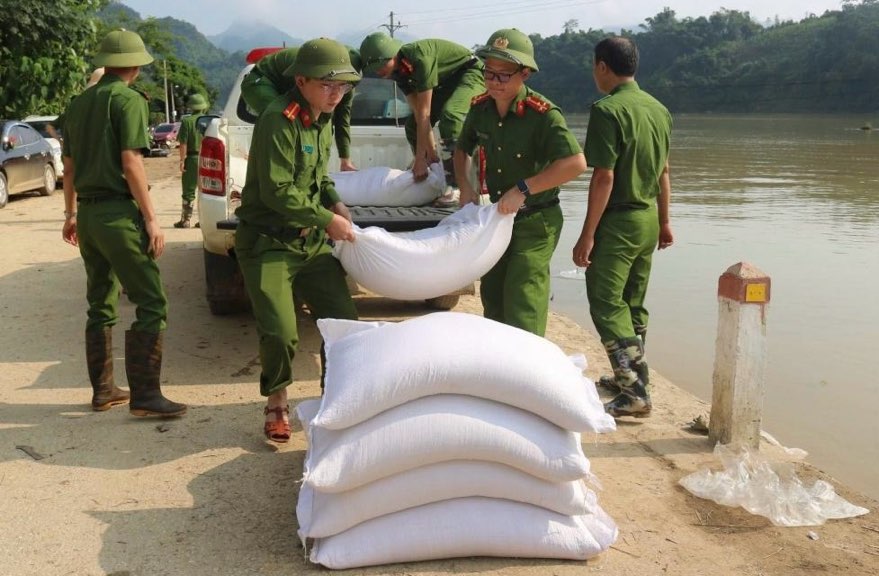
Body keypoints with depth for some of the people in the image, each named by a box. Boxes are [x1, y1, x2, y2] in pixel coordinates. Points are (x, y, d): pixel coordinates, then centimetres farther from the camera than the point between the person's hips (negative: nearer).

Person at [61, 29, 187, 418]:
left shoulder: (79, 104, 15)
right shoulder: (129, 100, -8)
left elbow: (69, 166, 18)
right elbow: (131, 163, -16)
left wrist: (71, 214, 26)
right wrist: (151, 219, -14)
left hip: (88, 212, 8)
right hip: (118, 213, -8)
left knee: (101, 306, 15)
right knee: (150, 305, -6)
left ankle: (103, 390, 21)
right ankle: (144, 396, -9)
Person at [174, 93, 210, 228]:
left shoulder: (186, 121, -7)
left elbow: (183, 143, -11)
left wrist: (182, 160, -8)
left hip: (192, 158, -3)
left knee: (189, 191, 2)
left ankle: (185, 220, 4)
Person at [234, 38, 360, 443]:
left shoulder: (322, 122, 12)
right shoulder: (278, 120, -16)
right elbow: (276, 191, -21)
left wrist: (335, 202, 4)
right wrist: (327, 220, -17)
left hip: (311, 242, 8)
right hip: (267, 243, -8)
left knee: (345, 321, 1)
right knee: (280, 333, -14)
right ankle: (276, 403, 14)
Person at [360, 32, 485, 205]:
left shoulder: (418, 57, -33)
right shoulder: (398, 71, -7)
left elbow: (424, 113, -31)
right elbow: (418, 112, -10)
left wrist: (420, 158, -28)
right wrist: (431, 152, -16)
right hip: (445, 82, 9)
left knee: (449, 115, -34)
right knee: (412, 125, 2)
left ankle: (455, 187, -37)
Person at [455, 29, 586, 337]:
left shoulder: (543, 114, -24)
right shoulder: (480, 108, -4)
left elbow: (575, 163, -35)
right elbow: (463, 148, 15)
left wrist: (523, 190, -32)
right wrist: (465, 186, -1)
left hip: (535, 221, -7)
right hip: (498, 216, 7)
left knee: (522, 301, -12)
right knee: (492, 294, 18)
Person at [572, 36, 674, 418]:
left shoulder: (607, 110, -16)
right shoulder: (658, 109, 8)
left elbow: (604, 177, -20)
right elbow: (663, 172, 14)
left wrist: (587, 236, -18)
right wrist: (664, 221, 23)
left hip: (617, 221, -8)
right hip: (648, 220, 8)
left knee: (607, 305, -4)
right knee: (633, 304, 17)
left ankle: (635, 394, -8)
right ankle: (632, 378, 27)